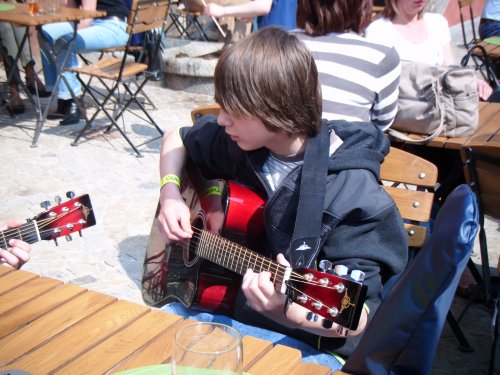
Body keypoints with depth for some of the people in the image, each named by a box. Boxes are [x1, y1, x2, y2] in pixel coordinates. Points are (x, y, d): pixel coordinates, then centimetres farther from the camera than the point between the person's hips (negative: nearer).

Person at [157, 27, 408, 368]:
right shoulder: (239, 141, -2)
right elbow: (177, 140, 18)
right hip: (216, 307, 6)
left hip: (305, 341, -5)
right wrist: (170, 194, -1)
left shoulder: (354, 197, -21)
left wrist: (289, 311, -40)